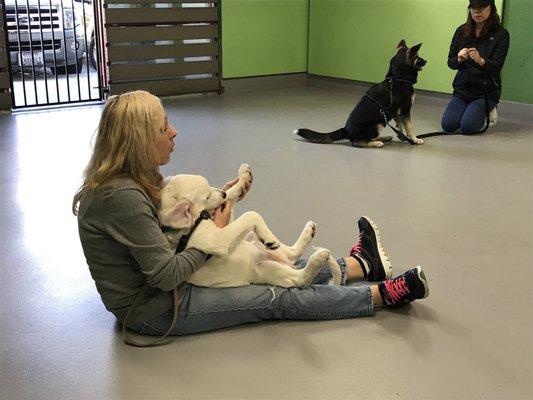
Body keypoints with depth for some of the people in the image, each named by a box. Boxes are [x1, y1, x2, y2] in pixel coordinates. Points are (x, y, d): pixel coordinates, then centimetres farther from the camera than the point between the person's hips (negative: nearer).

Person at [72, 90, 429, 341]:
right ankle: (382, 294, 8)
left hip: (155, 284, 9)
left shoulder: (126, 180, 0)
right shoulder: (121, 196, -30)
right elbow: (167, 275, -28)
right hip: (154, 310, -9)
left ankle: (361, 265, 27)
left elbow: (166, 223, 10)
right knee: (277, 299, -4)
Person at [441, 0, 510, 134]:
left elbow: (497, 66, -17)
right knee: (448, 125, -14)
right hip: (462, 88, 4)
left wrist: (481, 61, -39)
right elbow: (450, 62, 3)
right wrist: (459, 59, -20)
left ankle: (488, 113, 12)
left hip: (486, 91, -3)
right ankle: (469, 110, 18)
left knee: (467, 127, -21)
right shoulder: (462, 31, 2)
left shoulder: (501, 34, -8)